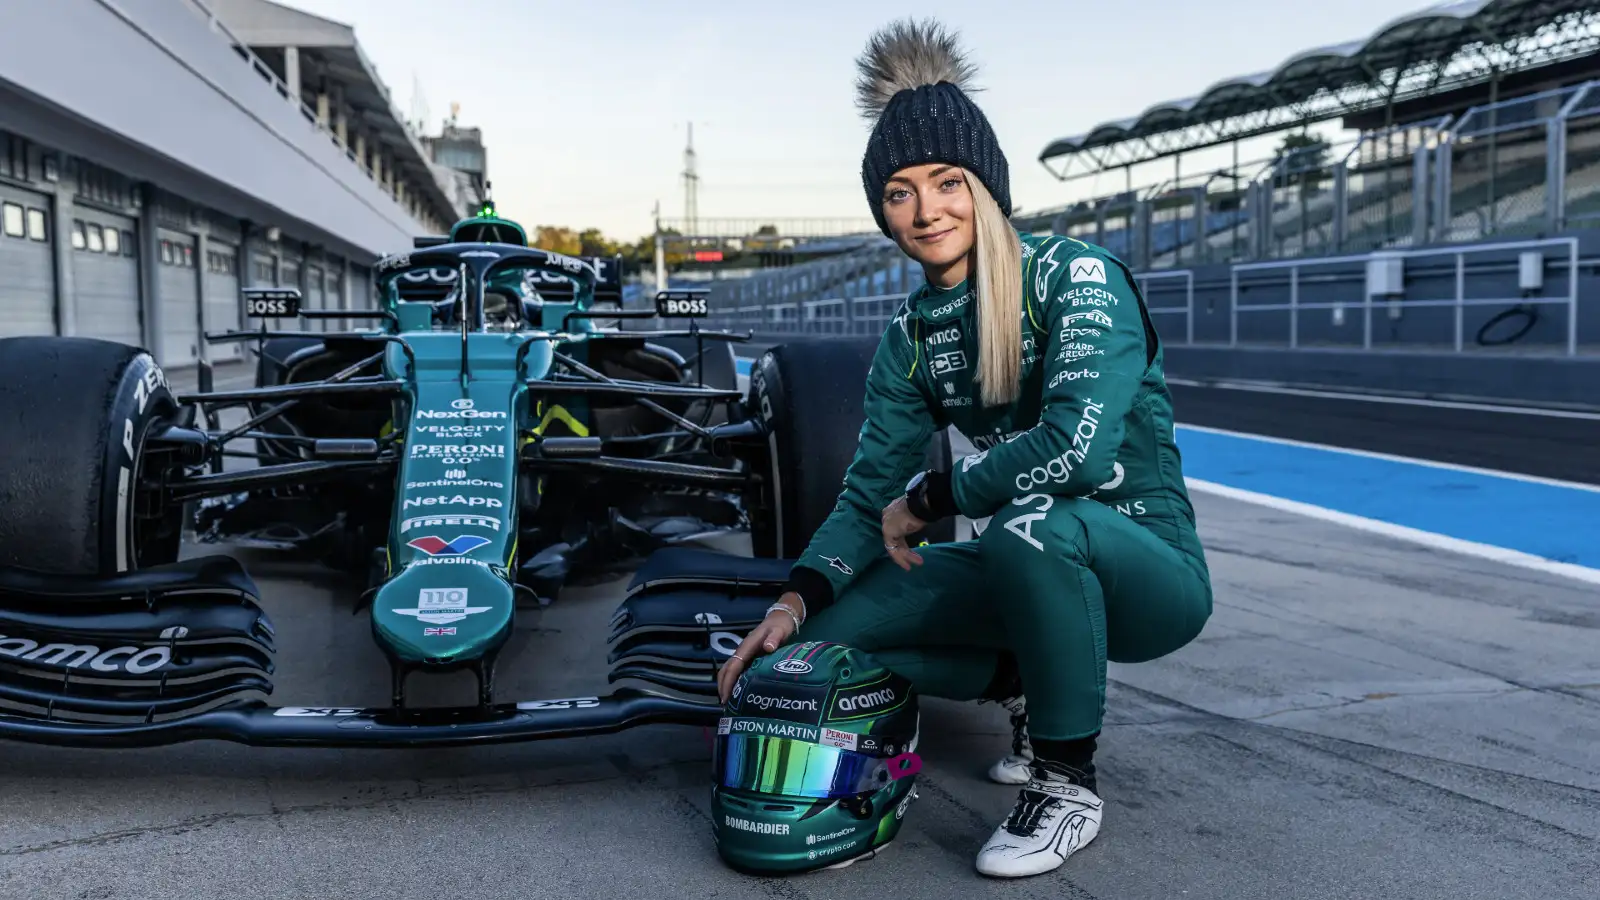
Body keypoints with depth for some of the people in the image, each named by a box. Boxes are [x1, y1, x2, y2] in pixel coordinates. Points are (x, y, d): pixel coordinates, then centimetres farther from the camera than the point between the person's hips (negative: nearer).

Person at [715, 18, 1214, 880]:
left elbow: (1078, 445, -31)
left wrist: (925, 500, -19)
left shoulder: (1077, 277, -16)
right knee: (828, 632, -9)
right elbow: (869, 493, 1)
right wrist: (797, 598, -15)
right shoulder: (910, 336, 2)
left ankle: (1067, 782, -14)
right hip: (1028, 567, 6)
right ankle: (1032, 687, 14)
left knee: (1029, 523, -39)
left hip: (1146, 567, -6)